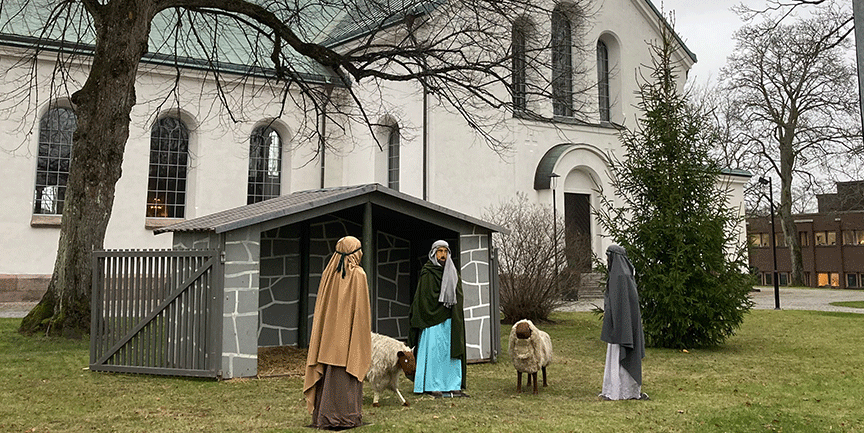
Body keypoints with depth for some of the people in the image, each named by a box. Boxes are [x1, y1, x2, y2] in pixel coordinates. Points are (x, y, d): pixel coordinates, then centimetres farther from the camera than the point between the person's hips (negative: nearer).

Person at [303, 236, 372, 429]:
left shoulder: (328, 273, 4)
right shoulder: (358, 274, -11)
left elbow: (321, 306, 9)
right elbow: (361, 309, -9)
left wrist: (327, 328, 17)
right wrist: (364, 334, -2)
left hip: (329, 331, 5)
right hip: (349, 332, -5)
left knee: (327, 372, 10)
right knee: (346, 374, 0)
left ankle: (322, 415, 15)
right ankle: (345, 417, 4)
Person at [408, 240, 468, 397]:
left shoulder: (453, 273, 15)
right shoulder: (427, 274, -2)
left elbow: (458, 297, 15)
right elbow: (421, 298, -5)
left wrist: (457, 320, 6)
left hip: (450, 320, 5)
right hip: (433, 319, -5)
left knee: (452, 351, 4)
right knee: (433, 350, -5)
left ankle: (453, 386, 8)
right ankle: (433, 386, 1)